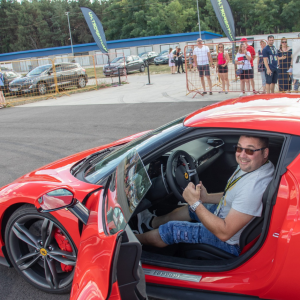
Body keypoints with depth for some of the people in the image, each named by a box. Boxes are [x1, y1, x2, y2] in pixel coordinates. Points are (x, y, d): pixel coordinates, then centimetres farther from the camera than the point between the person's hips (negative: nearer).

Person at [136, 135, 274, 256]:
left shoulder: (254, 186, -37)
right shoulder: (250, 165, -7)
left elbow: (224, 233, -36)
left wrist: (196, 203, -32)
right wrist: (206, 197, -4)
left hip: (230, 243, -9)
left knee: (170, 229, 0)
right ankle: (152, 222, 49)